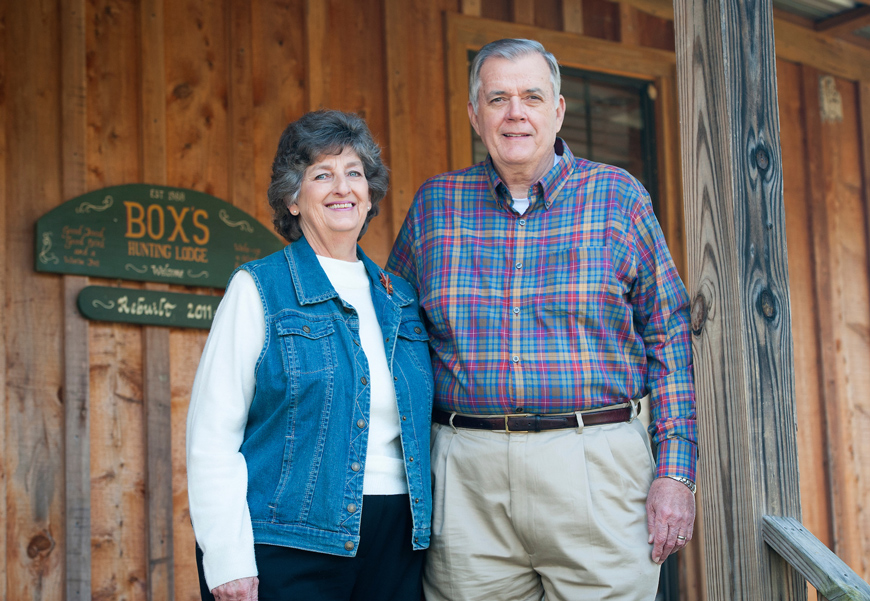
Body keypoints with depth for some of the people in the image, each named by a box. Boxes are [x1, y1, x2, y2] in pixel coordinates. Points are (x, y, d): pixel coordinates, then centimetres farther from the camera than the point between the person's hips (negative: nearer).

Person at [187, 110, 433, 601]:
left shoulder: (400, 299, 13)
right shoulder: (259, 289, -1)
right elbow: (212, 433, -7)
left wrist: (425, 533, 11)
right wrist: (228, 557, -13)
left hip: (395, 543, 4)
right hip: (291, 540, -4)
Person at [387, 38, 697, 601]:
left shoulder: (619, 197, 4)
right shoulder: (434, 205, 10)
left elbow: (669, 338, 4)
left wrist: (675, 471, -3)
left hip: (594, 464, -1)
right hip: (466, 477, 2)